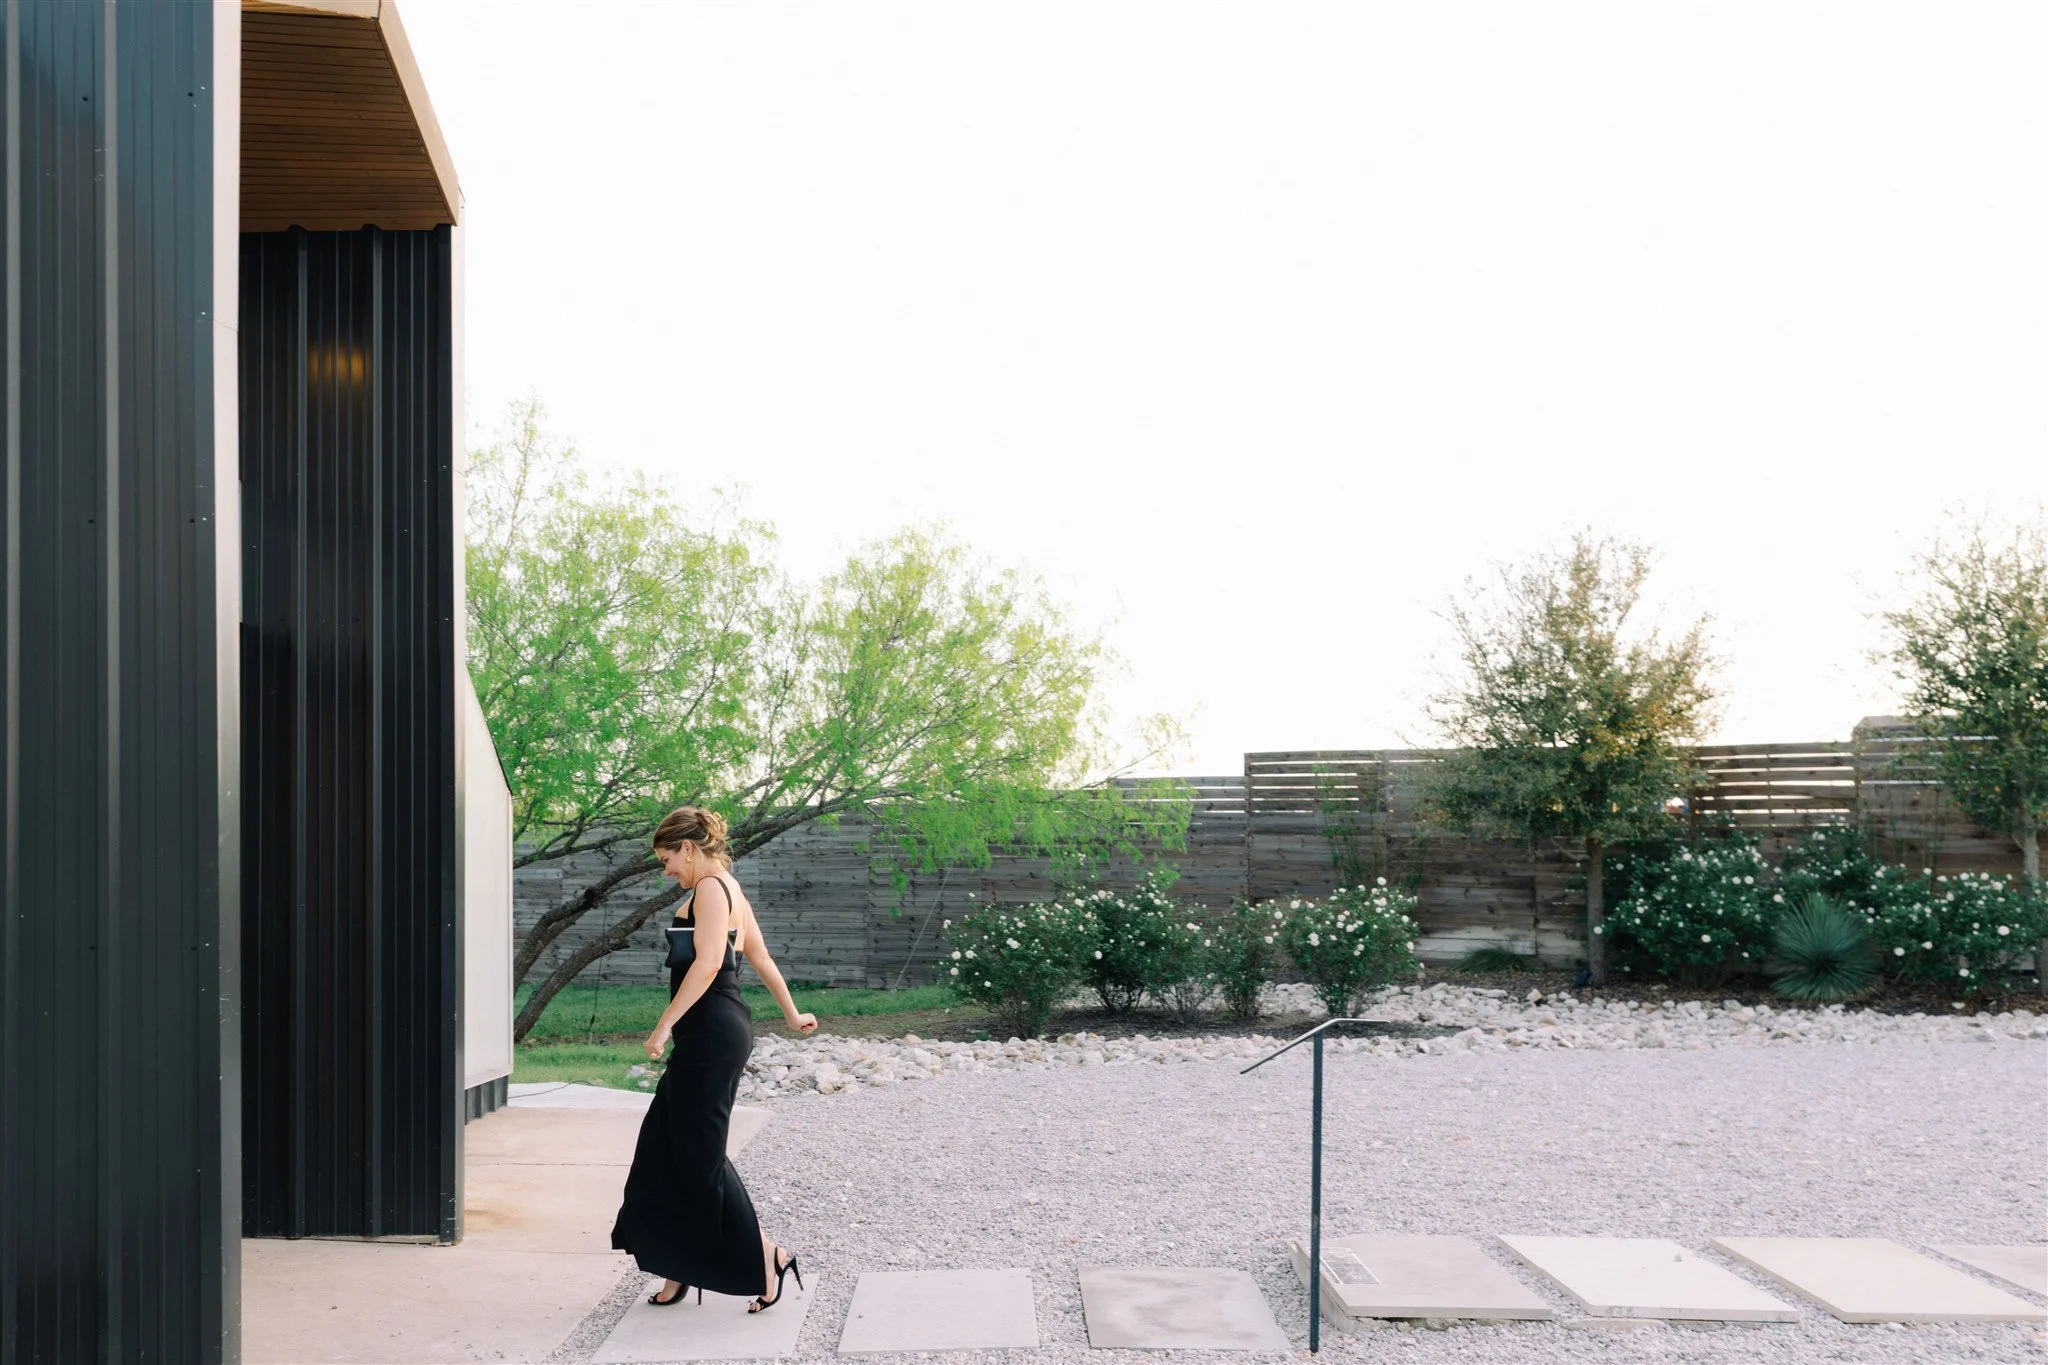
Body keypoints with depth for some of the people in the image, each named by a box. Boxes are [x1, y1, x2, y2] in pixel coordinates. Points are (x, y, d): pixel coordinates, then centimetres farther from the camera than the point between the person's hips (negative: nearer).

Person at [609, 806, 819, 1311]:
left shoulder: (710, 888, -12)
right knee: (665, 1148, 12)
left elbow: (707, 963, -23)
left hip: (711, 1034, -11)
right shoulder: (729, 890, 18)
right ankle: (680, 1268, 17)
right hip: (716, 1035, 11)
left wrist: (664, 1025, -23)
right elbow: (761, 958, 25)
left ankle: (767, 1257, 2)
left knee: (700, 1155, -4)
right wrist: (792, 1015, 33)